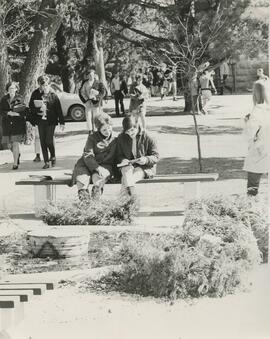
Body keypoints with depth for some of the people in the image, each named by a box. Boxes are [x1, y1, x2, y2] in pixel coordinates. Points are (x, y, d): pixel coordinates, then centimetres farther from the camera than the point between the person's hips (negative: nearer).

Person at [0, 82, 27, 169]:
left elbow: (24, 112, -2)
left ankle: (15, 163, -3)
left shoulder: (19, 99, 1)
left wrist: (17, 114, -19)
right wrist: (8, 113, -17)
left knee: (16, 143, -9)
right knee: (9, 144, 6)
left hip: (18, 123, -3)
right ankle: (17, 154, 38)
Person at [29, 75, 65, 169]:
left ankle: (53, 157, 21)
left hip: (51, 121, -3)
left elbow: (59, 109, -3)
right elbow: (31, 106, 11)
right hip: (40, 121, 3)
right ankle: (46, 162, 12)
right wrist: (37, 111, -8)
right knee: (43, 142, 3)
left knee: (49, 141, -7)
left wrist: (62, 122, -5)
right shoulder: (35, 94, 0)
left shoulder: (53, 95, -5)